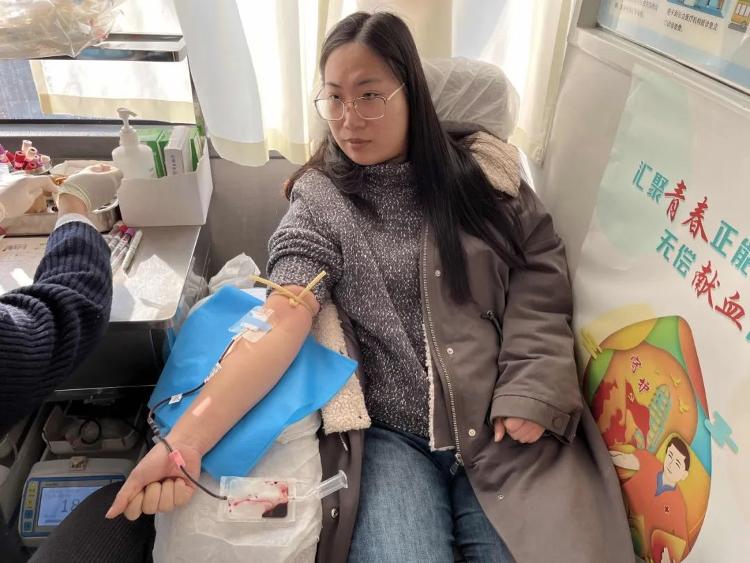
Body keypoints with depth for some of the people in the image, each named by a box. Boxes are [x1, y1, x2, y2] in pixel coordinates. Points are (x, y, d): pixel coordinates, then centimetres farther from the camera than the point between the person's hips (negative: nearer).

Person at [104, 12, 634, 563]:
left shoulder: (483, 171, 5)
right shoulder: (320, 203, -2)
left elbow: (540, 277, 5)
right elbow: (280, 323, -16)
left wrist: (527, 391, -8)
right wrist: (185, 439, -29)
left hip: (504, 425, 2)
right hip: (389, 435, -1)